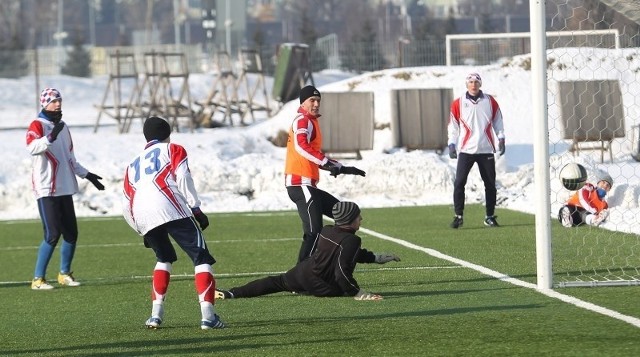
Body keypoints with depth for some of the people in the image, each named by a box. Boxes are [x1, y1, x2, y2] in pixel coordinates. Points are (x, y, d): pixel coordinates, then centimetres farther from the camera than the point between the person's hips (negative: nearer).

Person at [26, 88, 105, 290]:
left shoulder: (63, 127, 17)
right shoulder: (37, 126, -7)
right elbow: (32, 148, -28)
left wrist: (87, 175, 26)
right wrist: (50, 137, -42)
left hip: (65, 189, 8)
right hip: (47, 190, -8)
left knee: (71, 234, 8)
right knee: (52, 235, -12)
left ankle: (64, 274, 24)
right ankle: (38, 279, -6)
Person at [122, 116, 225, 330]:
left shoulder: (133, 165, 36)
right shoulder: (173, 150, 23)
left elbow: (126, 206, 31)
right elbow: (183, 178, 3)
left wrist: (142, 232, 41)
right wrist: (196, 209, 3)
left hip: (142, 217, 5)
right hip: (170, 209, -5)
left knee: (164, 258, 29)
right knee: (201, 258, 0)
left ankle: (156, 314, 19)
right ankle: (208, 316, -14)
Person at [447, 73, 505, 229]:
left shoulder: (490, 102, 6)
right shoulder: (458, 104, 3)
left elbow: (497, 120, 13)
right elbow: (453, 125, 7)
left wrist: (501, 138, 3)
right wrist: (452, 144, -1)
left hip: (486, 150, 1)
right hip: (466, 150, -1)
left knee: (490, 184, 4)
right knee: (459, 182, -10)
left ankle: (490, 216, 14)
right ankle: (458, 216, -3)